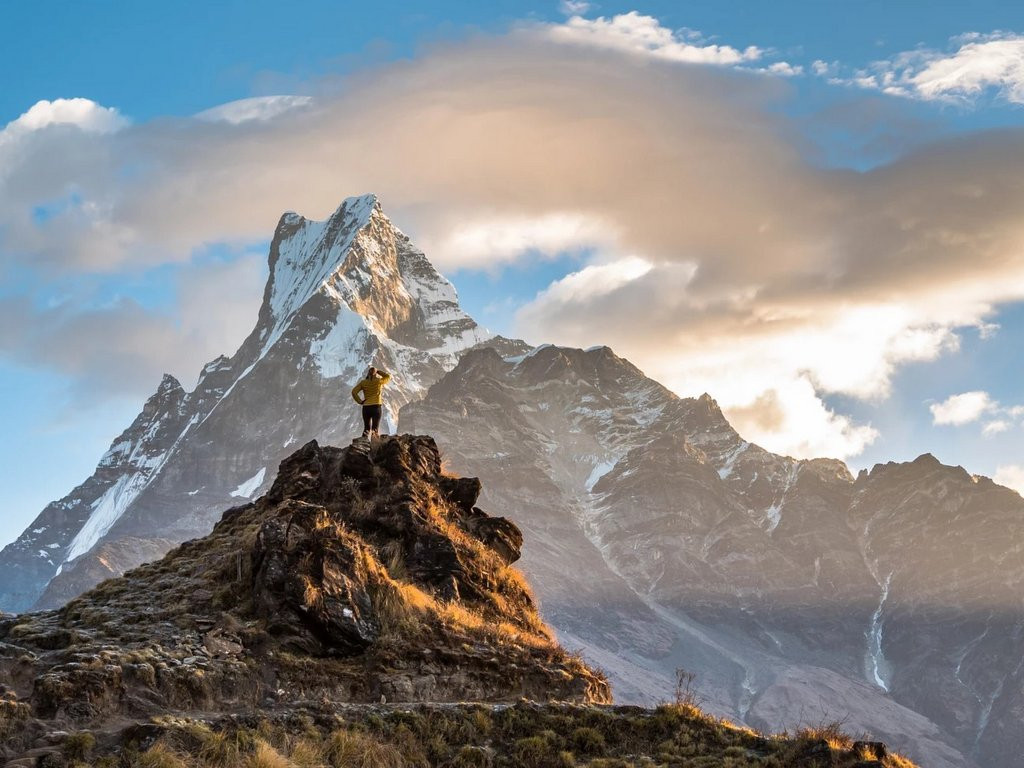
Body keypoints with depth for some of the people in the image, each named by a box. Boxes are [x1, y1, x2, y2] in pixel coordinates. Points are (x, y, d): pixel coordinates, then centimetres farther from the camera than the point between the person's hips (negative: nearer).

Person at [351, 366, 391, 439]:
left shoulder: (363, 382, 4)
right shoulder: (378, 381, -2)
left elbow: (354, 392, -4)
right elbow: (388, 376, 15)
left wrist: (360, 402, 2)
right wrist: (378, 371, 11)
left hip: (366, 407, 3)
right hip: (376, 407, -3)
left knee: (366, 429, 12)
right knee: (375, 429, -3)